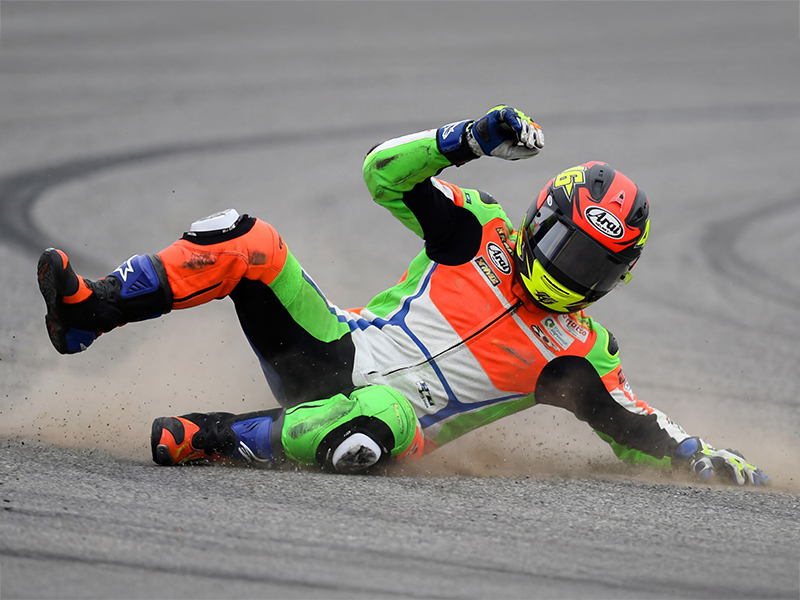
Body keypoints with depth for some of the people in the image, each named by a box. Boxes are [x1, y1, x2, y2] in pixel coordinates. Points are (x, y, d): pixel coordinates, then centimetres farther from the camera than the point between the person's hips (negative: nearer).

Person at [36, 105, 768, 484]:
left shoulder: (579, 358, 1)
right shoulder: (482, 230, 6)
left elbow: (638, 430, 9)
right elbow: (384, 170, 2)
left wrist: (703, 456, -5)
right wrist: (471, 139, -10)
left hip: (393, 412, -3)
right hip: (338, 349, 3)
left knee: (379, 415, -44)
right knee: (247, 241, -20)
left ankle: (212, 441, -41)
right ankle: (90, 311, -26)